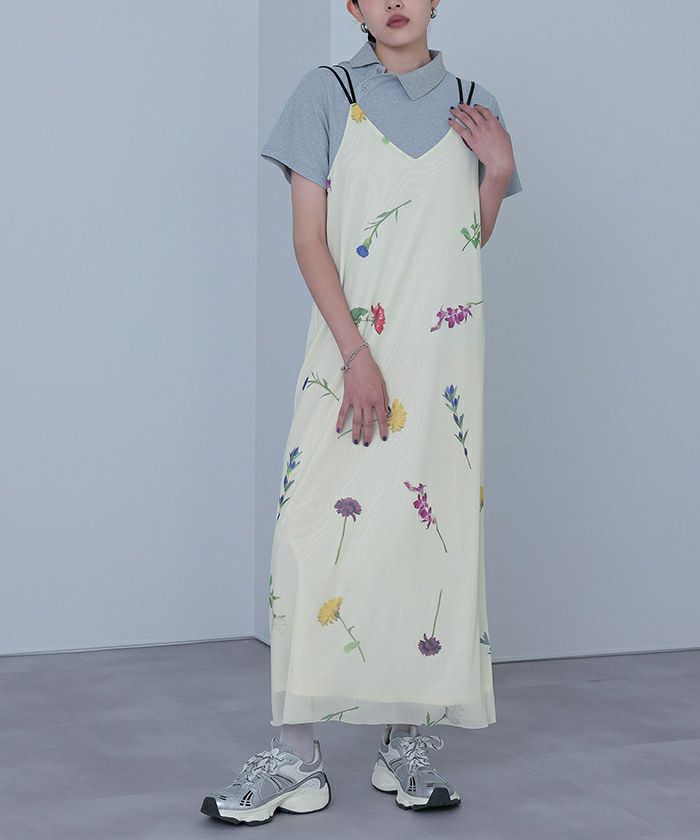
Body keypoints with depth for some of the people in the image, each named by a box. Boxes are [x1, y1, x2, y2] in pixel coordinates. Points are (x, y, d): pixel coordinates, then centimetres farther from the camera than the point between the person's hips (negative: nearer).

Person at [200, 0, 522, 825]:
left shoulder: (473, 107, 12)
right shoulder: (329, 93, 4)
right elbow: (309, 238, -3)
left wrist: (498, 172, 0)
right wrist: (357, 353, -12)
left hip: (442, 359, 3)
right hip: (348, 349, -2)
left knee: (436, 528, 1)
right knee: (318, 529, -9)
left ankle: (407, 742, 10)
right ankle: (296, 756, -3)